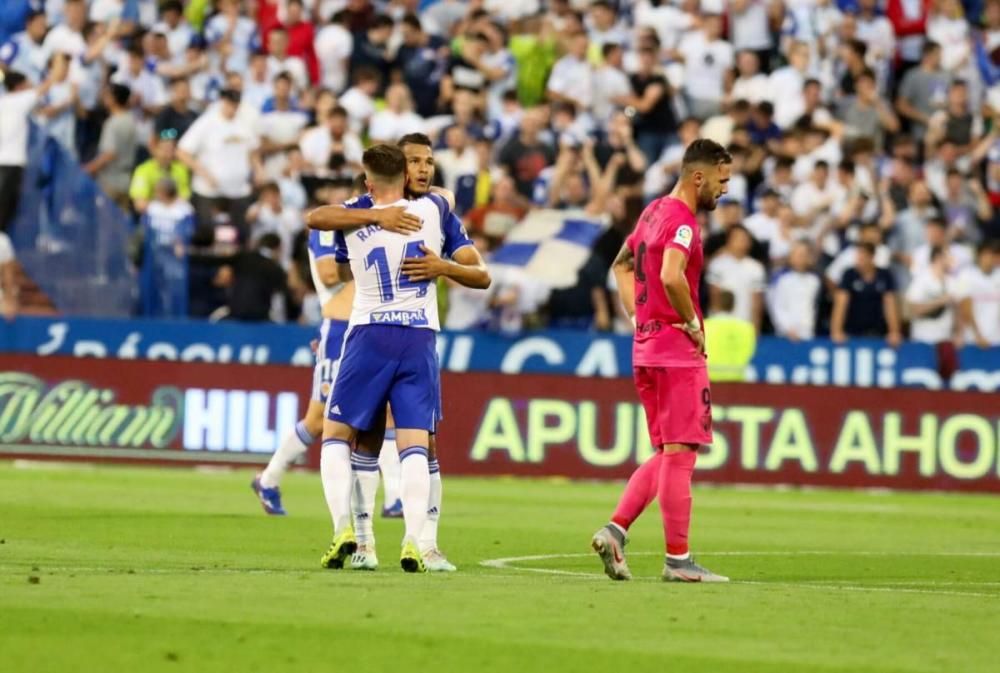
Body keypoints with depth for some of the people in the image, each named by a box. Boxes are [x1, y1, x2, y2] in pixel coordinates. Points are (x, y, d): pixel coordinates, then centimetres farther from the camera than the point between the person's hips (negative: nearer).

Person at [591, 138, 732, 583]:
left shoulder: (653, 212, 15)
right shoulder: (682, 221, -14)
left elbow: (622, 265, 28)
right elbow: (671, 277, -31)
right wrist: (693, 324, -17)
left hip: (646, 347, 9)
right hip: (678, 350, -9)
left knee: (667, 455, 15)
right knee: (679, 452, -5)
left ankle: (614, 530, 4)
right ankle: (678, 559, -3)